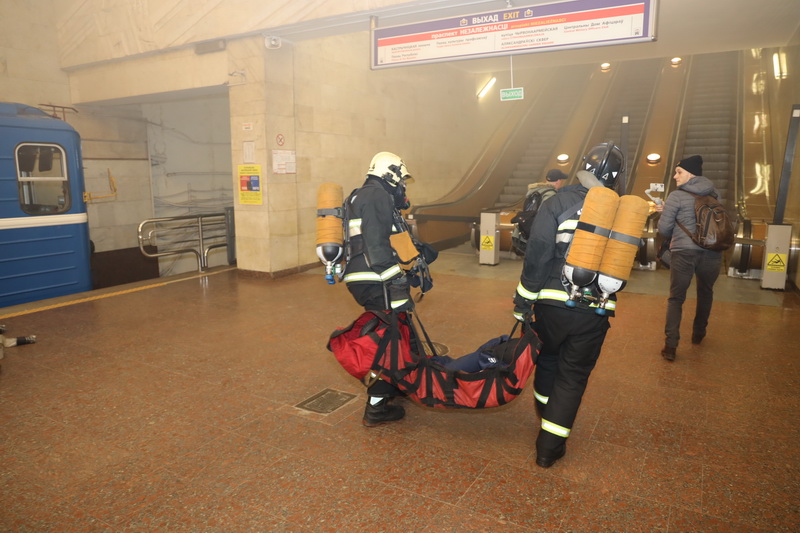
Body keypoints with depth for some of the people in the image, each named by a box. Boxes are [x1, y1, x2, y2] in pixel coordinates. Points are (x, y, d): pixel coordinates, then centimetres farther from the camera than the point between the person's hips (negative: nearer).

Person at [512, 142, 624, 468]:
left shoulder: (558, 203, -8)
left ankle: (547, 421, 41)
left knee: (547, 361, 22)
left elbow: (537, 256, -12)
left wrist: (523, 302, -5)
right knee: (573, 375, 11)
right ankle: (550, 446, 14)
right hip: (595, 312, 1)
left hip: (553, 304, -1)